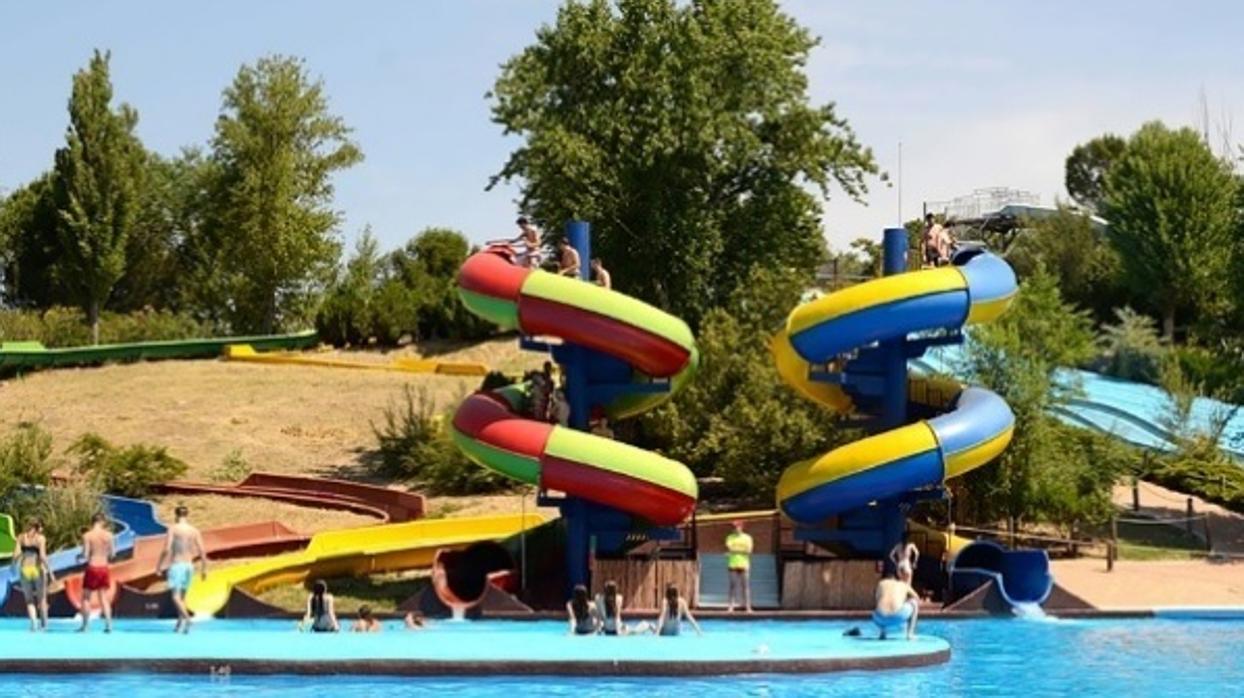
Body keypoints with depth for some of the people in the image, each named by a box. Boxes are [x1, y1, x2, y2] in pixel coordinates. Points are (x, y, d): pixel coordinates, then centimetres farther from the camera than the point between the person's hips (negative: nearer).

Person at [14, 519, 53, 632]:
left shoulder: (21, 537, 3)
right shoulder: (40, 538, -7)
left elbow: (17, 554, -3)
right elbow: (43, 556, -15)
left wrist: (14, 567, 15)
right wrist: (50, 572, -11)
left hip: (25, 570, 2)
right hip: (38, 570, -2)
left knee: (29, 600, 11)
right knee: (42, 598, 17)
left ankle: (33, 623, -6)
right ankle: (43, 624, 22)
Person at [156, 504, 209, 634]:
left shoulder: (173, 529, -5)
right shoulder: (194, 531, 6)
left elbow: (166, 549, -12)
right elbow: (202, 551, 1)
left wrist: (159, 565, -3)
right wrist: (204, 568, 9)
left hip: (176, 565, -5)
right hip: (189, 565, 5)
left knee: (176, 596, -12)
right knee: (182, 596, 18)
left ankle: (186, 618, -33)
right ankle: (180, 623, 19)